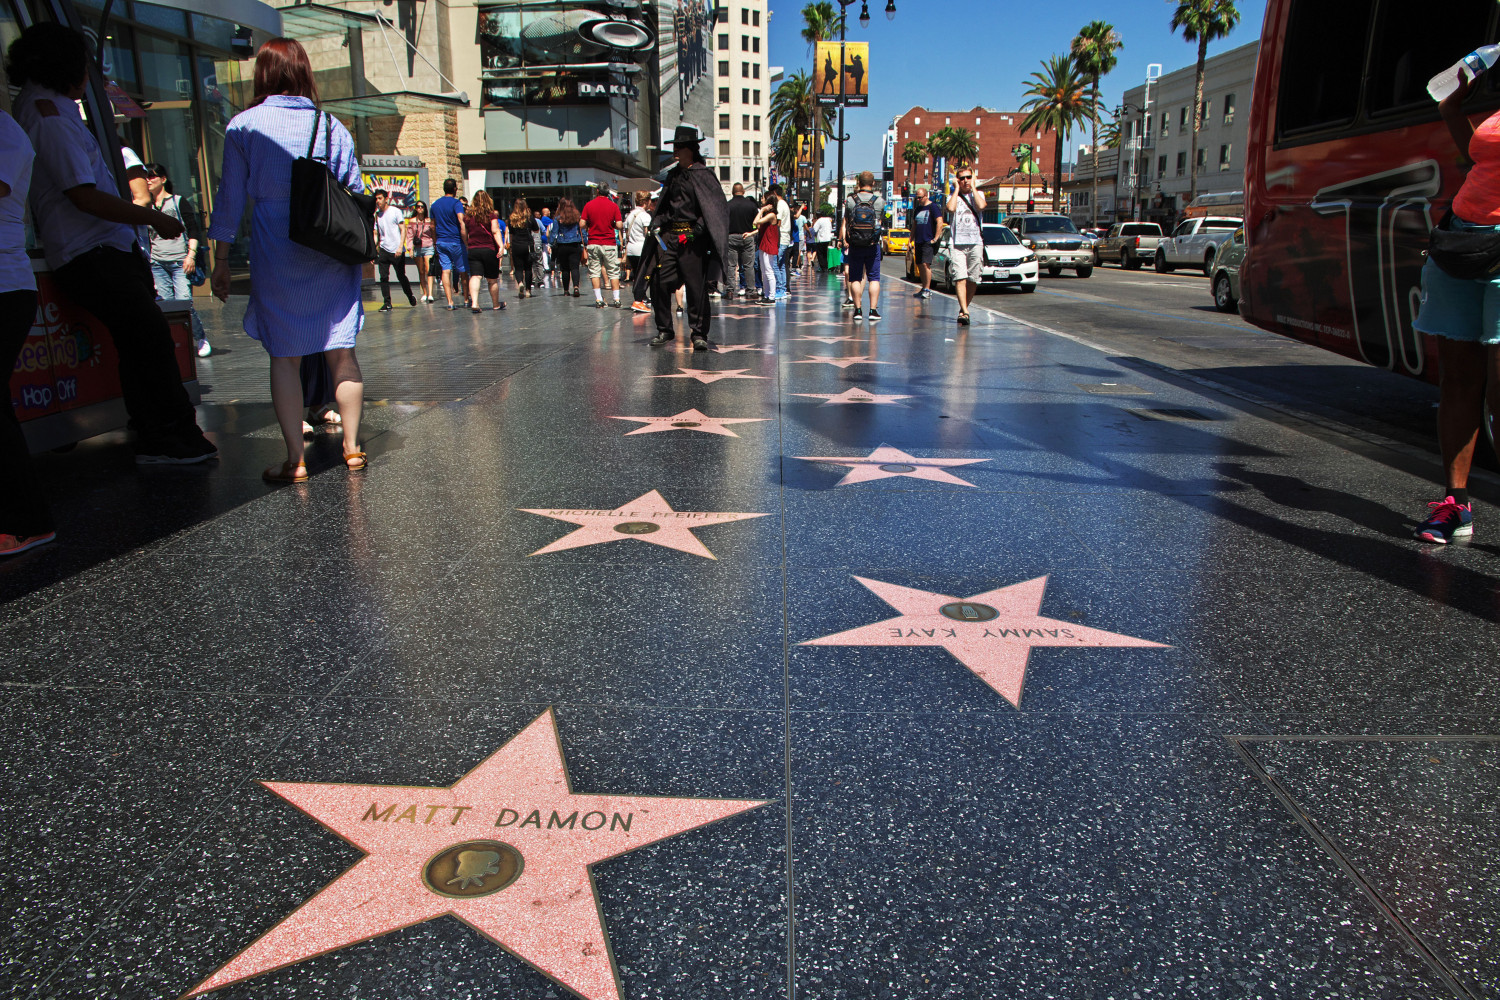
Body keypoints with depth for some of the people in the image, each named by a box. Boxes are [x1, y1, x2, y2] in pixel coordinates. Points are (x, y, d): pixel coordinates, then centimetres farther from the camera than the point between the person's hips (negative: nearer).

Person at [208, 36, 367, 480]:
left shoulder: (243, 126, 2)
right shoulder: (331, 126, 6)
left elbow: (230, 198, 2)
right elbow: (356, 194, 7)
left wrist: (222, 259, 8)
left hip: (276, 254, -2)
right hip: (332, 254, 2)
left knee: (285, 356, 2)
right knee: (341, 351, 6)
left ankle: (295, 460, 1)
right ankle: (352, 448, 11)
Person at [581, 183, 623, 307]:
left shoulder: (589, 205, 0)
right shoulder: (613, 206, -3)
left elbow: (582, 224, -2)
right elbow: (619, 225, -8)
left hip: (593, 243, 1)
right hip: (609, 243, -1)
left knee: (594, 271, 5)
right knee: (613, 272, 5)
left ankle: (598, 299, -1)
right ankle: (616, 299, 1)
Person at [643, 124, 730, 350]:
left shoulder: (703, 174, -2)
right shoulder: (671, 175, 16)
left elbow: (715, 209, -7)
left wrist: (697, 230, -16)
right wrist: (658, 221, 6)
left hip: (692, 239, -6)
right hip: (668, 236, 6)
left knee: (696, 286, -4)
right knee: (659, 282, 0)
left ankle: (699, 333, 5)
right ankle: (664, 329, 13)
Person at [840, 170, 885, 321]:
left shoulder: (850, 201, -4)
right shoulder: (879, 201, -5)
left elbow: (844, 223, 1)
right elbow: (881, 219, 10)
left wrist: (842, 240, 11)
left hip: (854, 246, 0)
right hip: (873, 246, 0)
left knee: (855, 278, 8)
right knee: (874, 278, 5)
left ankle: (857, 309, 8)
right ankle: (873, 310, 1)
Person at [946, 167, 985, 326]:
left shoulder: (978, 194, 15)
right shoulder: (953, 196, 13)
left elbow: (981, 206, -9)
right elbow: (951, 208, -11)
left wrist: (973, 187, 0)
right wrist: (957, 189, 1)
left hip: (976, 243, 1)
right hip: (957, 243, -1)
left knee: (973, 280, 1)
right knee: (960, 278, -16)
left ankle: (963, 309, 15)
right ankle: (965, 312, -23)